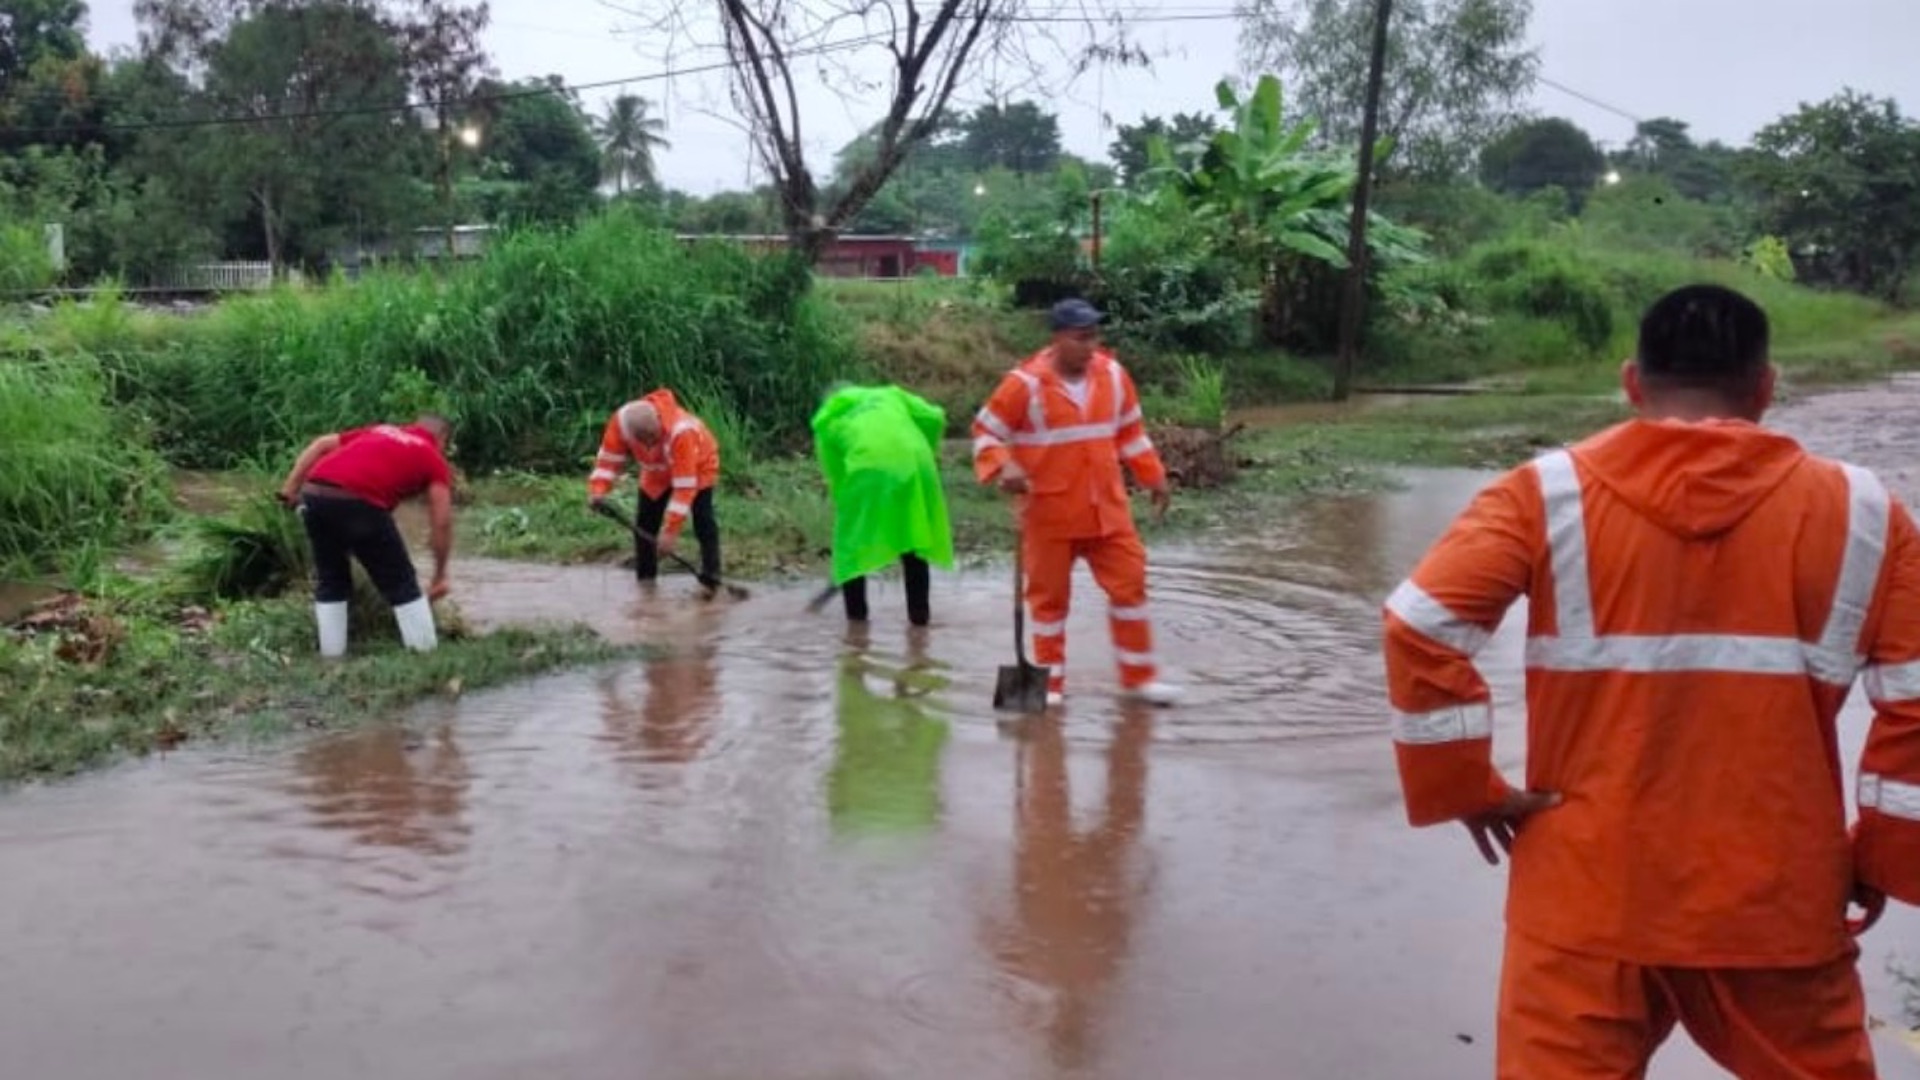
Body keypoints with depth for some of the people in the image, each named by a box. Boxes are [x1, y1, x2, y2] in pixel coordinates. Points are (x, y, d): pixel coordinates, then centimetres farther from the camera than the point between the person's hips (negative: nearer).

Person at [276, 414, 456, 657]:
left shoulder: (381, 430, 32)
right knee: (401, 583, 12)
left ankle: (331, 656, 25)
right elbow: (441, 522, 10)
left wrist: (290, 489, 18)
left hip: (314, 494, 5)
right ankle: (424, 654, 16)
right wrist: (440, 575, 17)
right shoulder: (433, 458, 18)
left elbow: (321, 444, 21)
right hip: (359, 503, -5)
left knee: (329, 582, 24)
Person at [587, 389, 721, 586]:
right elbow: (608, 459, -19)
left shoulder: (681, 432, -45)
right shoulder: (620, 421, -33)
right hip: (658, 472, 5)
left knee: (703, 522, -16)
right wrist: (598, 491, -37)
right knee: (644, 524, 2)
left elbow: (684, 486, -43)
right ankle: (645, 581, 14)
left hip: (697, 467, -5)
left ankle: (711, 577, -10)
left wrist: (670, 531, -43)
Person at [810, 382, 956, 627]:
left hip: (868, 470, -2)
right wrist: (928, 452, 28)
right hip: (913, 463, 2)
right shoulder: (889, 394, 28)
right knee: (914, 538, 18)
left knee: (852, 541, 16)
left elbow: (835, 476, 18)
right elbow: (934, 418, 16)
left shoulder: (827, 421, 23)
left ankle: (856, 612, 16)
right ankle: (919, 611, 18)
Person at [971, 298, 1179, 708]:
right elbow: (986, 430, -7)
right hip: (1049, 513, -4)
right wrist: (1001, 468, -24)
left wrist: (1153, 475, 13)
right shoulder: (1026, 383, -13)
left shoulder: (1113, 375, 2)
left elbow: (1130, 432, 15)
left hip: (1107, 510, 4)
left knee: (1130, 585, 4)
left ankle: (1139, 677, 16)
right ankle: (1050, 682, 20)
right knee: (1049, 596, 6)